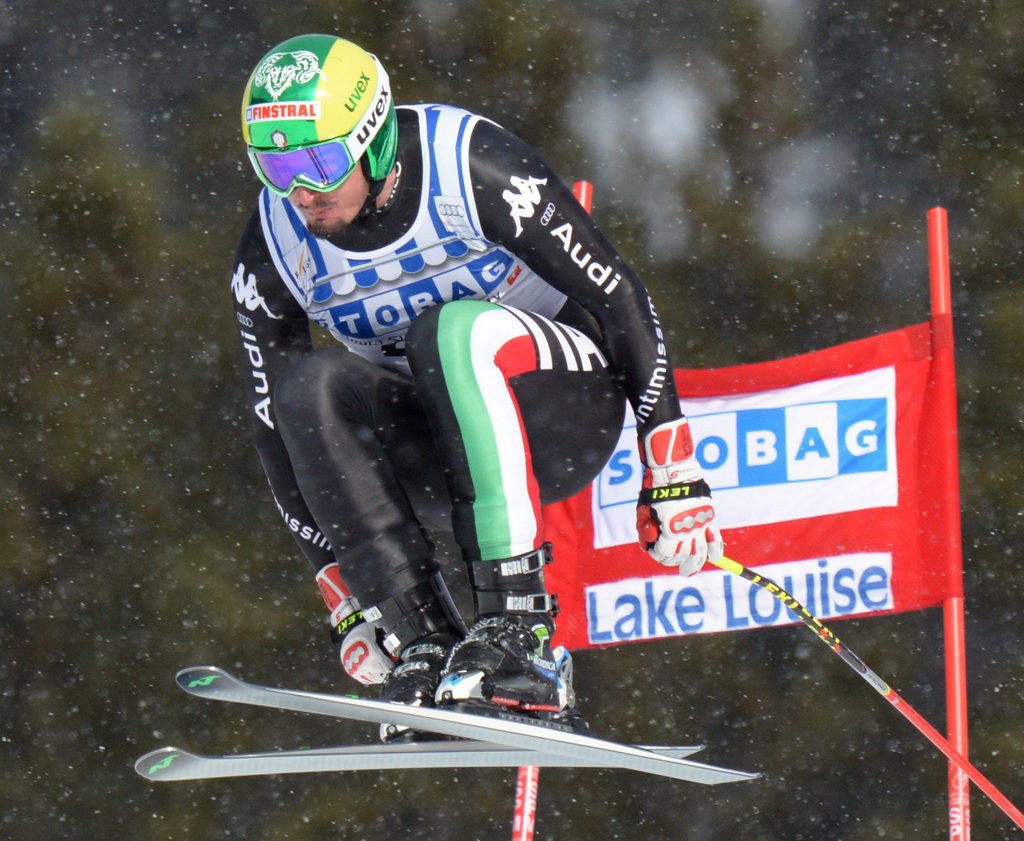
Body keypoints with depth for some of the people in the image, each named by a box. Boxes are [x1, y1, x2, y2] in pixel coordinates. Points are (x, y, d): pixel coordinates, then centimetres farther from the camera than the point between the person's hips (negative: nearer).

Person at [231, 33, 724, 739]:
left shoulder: (474, 170, -21)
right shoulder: (274, 251, -9)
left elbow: (620, 298, -16)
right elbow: (280, 432, -2)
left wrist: (673, 476, -18)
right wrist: (348, 603, -5)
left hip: (566, 413, -4)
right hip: (439, 458, 4)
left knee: (453, 331, -34)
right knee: (311, 389, -26)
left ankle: (520, 629, -39)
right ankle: (425, 651, -29)